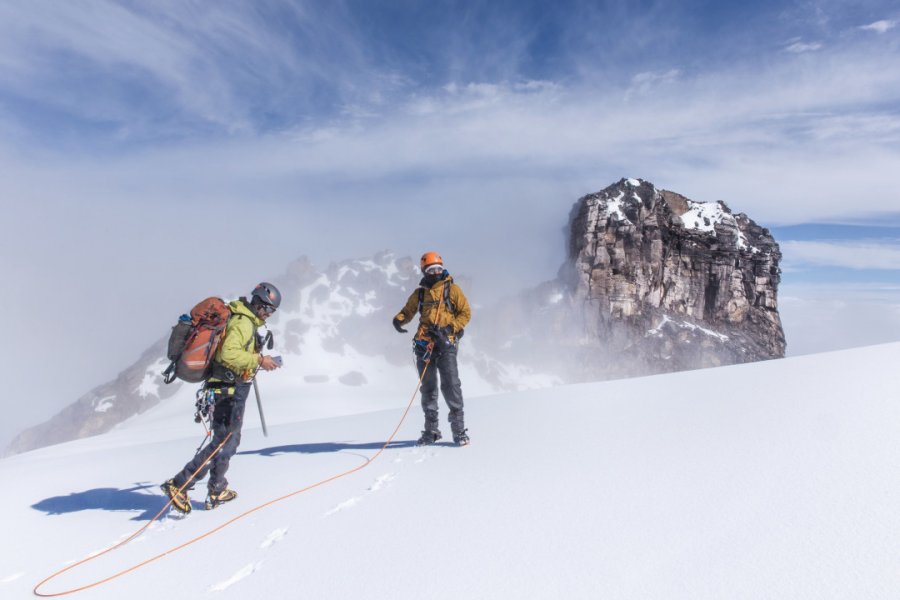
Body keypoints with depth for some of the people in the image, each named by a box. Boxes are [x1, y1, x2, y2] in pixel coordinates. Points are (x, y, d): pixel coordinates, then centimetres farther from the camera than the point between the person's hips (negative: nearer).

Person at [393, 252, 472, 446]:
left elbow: (465, 313, 1)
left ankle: (459, 429, 0)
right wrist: (399, 319, -5)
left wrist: (449, 329, -13)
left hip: (446, 344, -4)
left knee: (450, 385, -11)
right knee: (428, 388, 8)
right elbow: (407, 311, 19)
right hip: (424, 345, 4)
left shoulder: (452, 289, 4)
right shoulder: (420, 293, 14)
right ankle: (431, 430, 18)